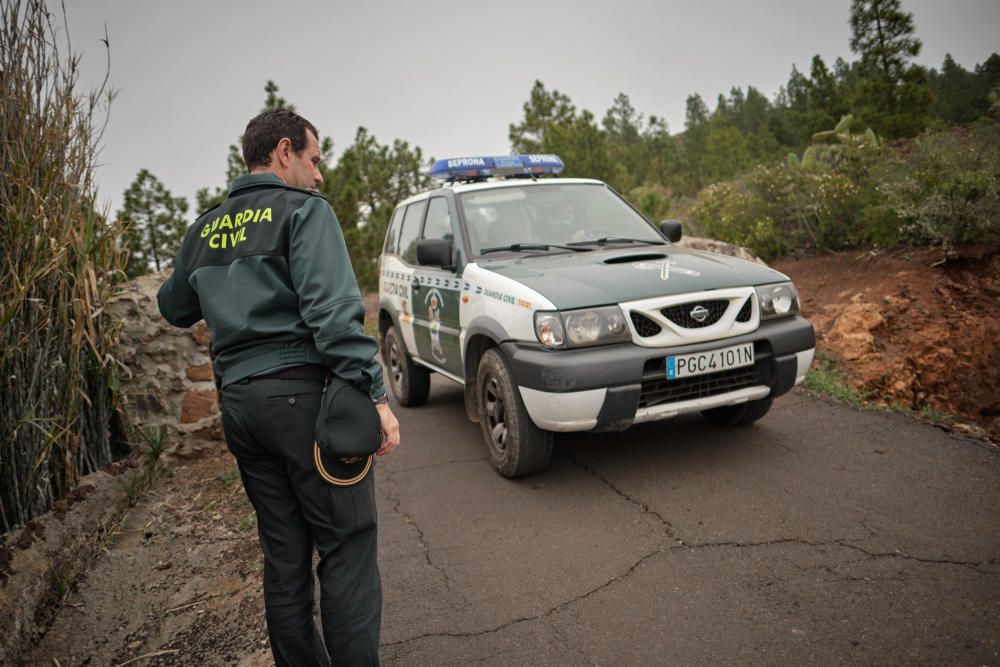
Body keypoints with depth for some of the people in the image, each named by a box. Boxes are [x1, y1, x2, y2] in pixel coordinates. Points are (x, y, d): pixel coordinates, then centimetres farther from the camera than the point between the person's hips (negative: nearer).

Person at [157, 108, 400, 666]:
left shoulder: (205, 229, 16)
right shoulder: (303, 209, -4)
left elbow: (174, 308, 30)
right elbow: (332, 310, -17)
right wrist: (374, 392, -19)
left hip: (238, 402, 7)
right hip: (301, 394, -7)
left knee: (284, 557, 15)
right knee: (347, 548, -1)